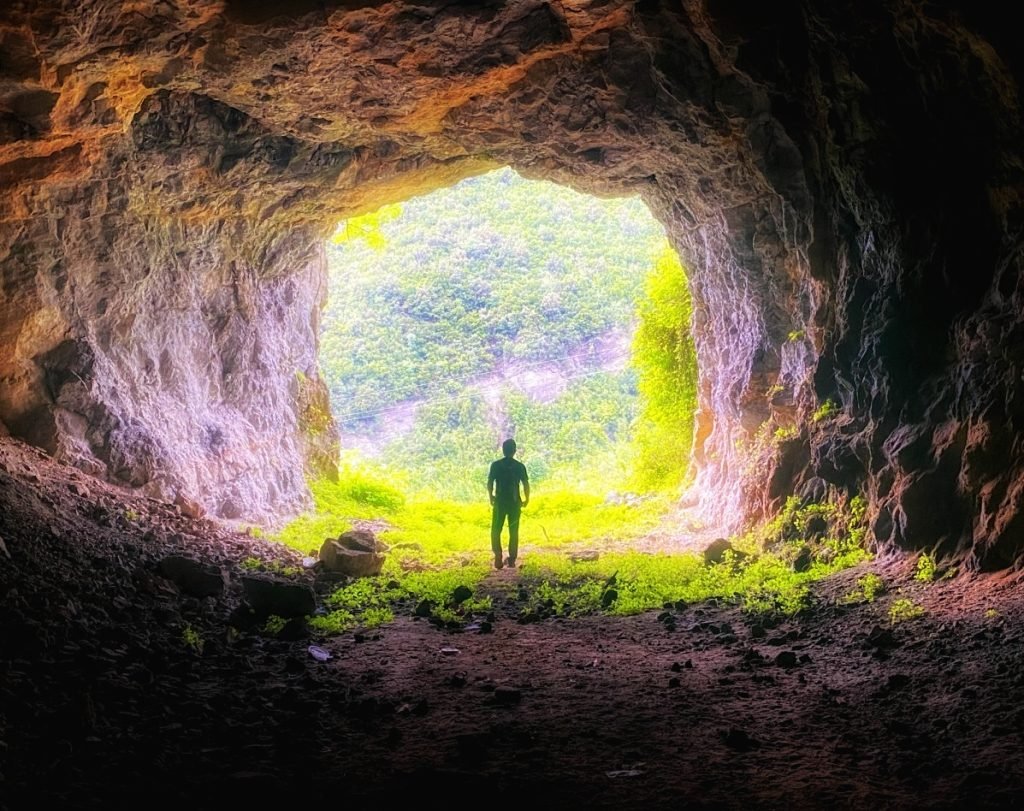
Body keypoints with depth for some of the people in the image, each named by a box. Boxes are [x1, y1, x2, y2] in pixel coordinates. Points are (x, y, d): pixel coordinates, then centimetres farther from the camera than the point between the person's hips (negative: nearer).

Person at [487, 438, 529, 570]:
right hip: (515, 502, 1)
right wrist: (526, 499, 10)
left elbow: (490, 483, -4)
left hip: (499, 502, -1)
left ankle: (498, 555, -9)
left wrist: (491, 497, 12)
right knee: (514, 532, 10)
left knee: (496, 530, 8)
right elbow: (526, 484, -5)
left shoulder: (495, 465, -4)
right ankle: (512, 559, 9)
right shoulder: (520, 466, -3)